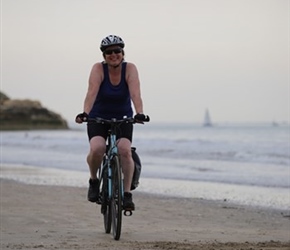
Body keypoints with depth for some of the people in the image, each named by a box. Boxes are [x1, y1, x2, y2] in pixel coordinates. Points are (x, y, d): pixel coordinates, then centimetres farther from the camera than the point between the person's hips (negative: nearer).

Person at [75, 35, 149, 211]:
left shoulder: (130, 69, -14)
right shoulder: (99, 69, -15)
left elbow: (135, 93, -28)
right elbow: (92, 92, -30)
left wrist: (139, 113, -46)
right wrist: (85, 113, -47)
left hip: (123, 119, 1)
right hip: (98, 118, -1)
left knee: (125, 150, -25)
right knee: (97, 149, -28)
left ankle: (127, 193, -16)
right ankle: (94, 181, 0)